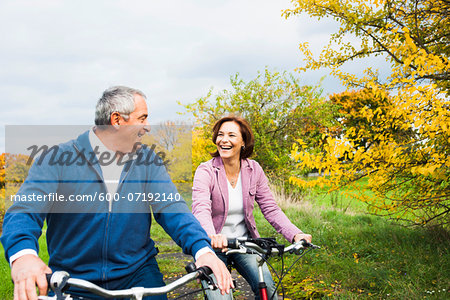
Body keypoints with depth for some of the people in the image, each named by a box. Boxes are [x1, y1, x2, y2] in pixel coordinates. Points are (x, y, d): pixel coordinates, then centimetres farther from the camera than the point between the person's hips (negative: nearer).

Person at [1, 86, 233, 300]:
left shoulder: (148, 161, 1)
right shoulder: (57, 159, -8)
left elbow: (171, 208, -8)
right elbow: (24, 210, -18)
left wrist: (202, 248, -27)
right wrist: (23, 255, -41)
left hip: (138, 273, 2)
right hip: (71, 281, -1)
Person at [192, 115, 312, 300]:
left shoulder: (254, 170, -2)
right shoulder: (206, 171, -14)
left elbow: (270, 209, -2)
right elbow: (200, 209, -30)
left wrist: (295, 234, -17)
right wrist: (212, 236, -51)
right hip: (215, 245, -2)